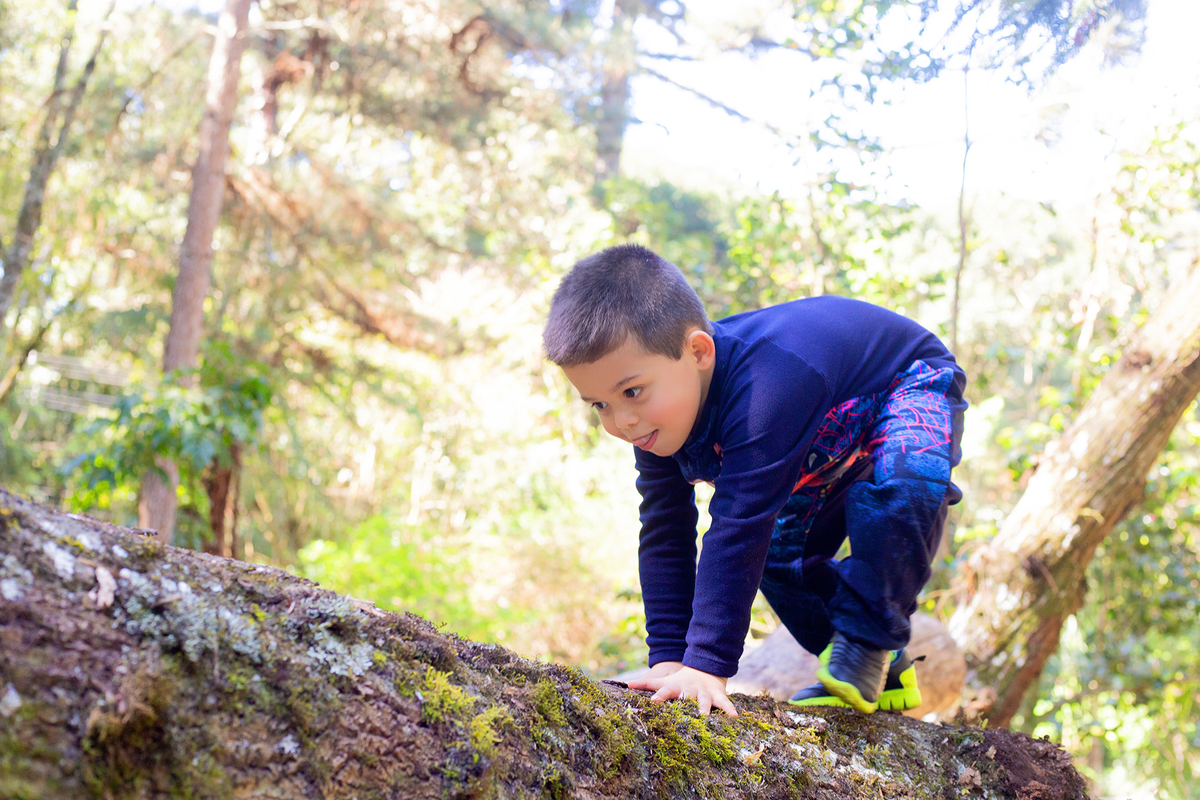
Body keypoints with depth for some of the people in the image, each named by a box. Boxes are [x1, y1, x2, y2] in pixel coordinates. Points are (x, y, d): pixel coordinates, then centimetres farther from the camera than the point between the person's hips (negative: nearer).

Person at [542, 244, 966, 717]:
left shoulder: (759, 390, -47)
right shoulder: (655, 418, -20)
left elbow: (738, 529, -49)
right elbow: (665, 535, -15)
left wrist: (707, 665, -49)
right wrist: (668, 658, -21)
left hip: (910, 388, -8)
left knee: (901, 485, -37)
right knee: (778, 548, 3)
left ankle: (868, 647, -18)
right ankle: (886, 674, 16)